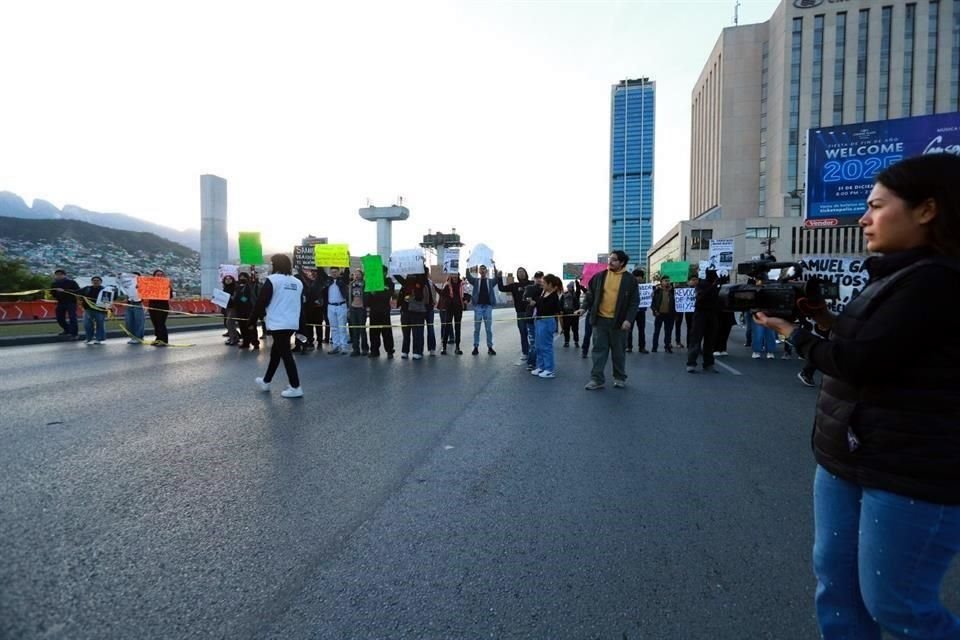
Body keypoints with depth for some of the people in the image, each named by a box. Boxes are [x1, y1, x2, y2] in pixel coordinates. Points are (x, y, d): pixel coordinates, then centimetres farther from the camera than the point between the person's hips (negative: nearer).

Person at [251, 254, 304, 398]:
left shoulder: (272, 279, -9)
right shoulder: (298, 282, 12)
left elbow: (261, 302, -10)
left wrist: (252, 321, 0)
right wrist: (301, 326, 19)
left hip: (278, 323, -7)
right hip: (292, 323, 7)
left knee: (285, 354, -4)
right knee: (276, 351, 20)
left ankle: (295, 387, -5)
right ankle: (266, 382, 34)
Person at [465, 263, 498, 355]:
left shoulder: (491, 281, 9)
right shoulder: (475, 280, 8)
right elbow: (468, 277, -7)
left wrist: (494, 266, -15)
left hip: (488, 306, 0)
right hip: (478, 306, 0)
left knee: (489, 328, 3)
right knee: (476, 328, 3)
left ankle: (490, 347, 10)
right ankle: (476, 347, 8)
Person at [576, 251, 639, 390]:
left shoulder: (629, 280, -2)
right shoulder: (599, 276, 5)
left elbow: (634, 302, -4)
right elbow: (590, 294, 10)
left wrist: (628, 319, -14)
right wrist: (584, 307, -5)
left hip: (618, 321, -2)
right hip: (600, 320, 2)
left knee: (619, 352, 10)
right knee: (599, 350, 3)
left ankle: (620, 378, 25)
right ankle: (596, 379, 8)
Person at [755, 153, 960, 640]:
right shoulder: (897, 275, 11)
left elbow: (858, 362, -22)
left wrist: (793, 332, -8)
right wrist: (825, 317, 3)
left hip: (913, 474, -9)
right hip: (846, 458, 9)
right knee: (835, 580, 17)